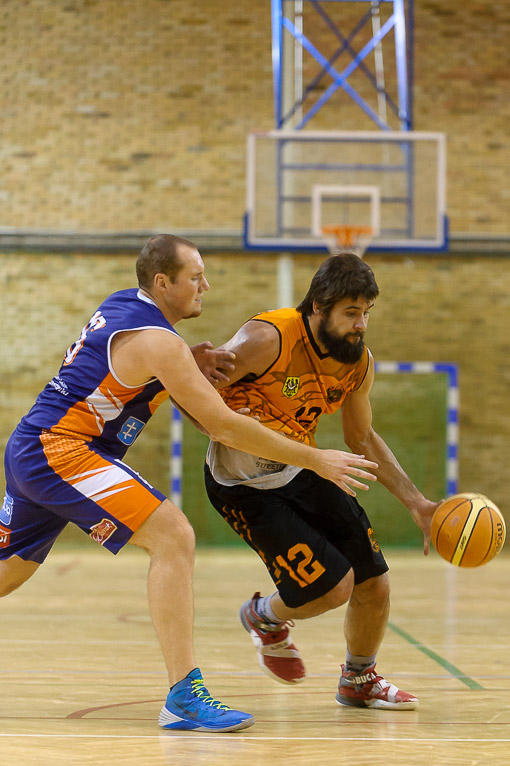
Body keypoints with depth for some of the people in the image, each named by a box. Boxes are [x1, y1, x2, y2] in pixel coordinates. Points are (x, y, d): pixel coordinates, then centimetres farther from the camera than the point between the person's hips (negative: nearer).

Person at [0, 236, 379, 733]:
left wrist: (190, 366, 6)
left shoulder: (119, 305, 12)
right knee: (172, 536, -18)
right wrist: (315, 459, -13)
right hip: (60, 449, -10)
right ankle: (183, 697, -23)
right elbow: (223, 425, -17)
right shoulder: (157, 341, -16)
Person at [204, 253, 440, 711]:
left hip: (302, 471, 7)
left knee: (374, 586, 5)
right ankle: (265, 617, 20)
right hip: (244, 484, -7)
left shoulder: (358, 362, -3)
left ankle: (359, 681, 34)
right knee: (335, 586, -15)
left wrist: (417, 503, 6)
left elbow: (363, 440, 12)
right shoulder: (268, 339, -25)